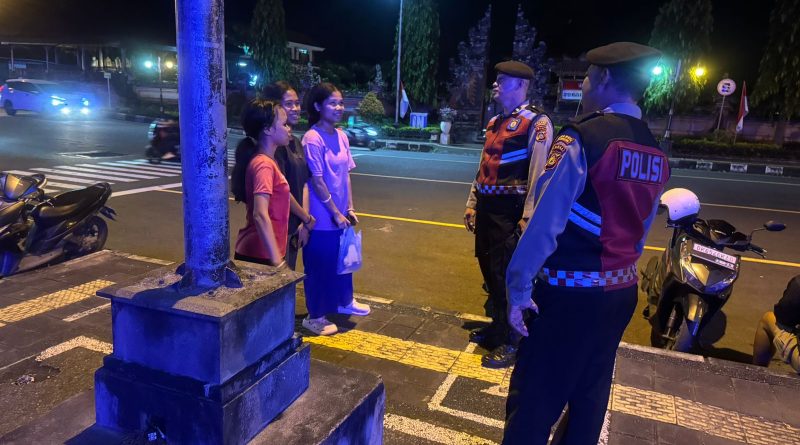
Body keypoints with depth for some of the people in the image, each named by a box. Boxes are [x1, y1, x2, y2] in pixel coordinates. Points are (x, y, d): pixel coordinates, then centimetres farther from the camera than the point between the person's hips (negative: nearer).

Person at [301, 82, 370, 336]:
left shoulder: (341, 136, 6)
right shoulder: (313, 139, -17)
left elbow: (346, 175, 9)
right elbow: (317, 181, -17)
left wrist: (349, 208, 7)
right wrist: (336, 213, -14)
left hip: (341, 214, 8)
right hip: (322, 217, -8)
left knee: (342, 259, 21)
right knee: (319, 265, 4)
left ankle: (344, 302, 40)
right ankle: (315, 317, 19)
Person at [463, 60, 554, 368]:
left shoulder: (537, 122, -11)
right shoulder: (495, 122, 16)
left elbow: (539, 173, -17)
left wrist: (527, 218, -21)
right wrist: (471, 204, 17)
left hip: (510, 210, -8)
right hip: (486, 207, 8)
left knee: (507, 274, -2)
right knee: (488, 269, 15)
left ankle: (510, 341, 12)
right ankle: (497, 326, 33)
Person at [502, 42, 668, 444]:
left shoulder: (583, 138, -17)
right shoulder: (655, 153, 7)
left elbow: (545, 222, -21)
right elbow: (641, 230, 15)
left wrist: (519, 288, -15)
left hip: (570, 293, -8)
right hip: (620, 291, 8)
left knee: (534, 398, 3)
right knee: (591, 394, 21)